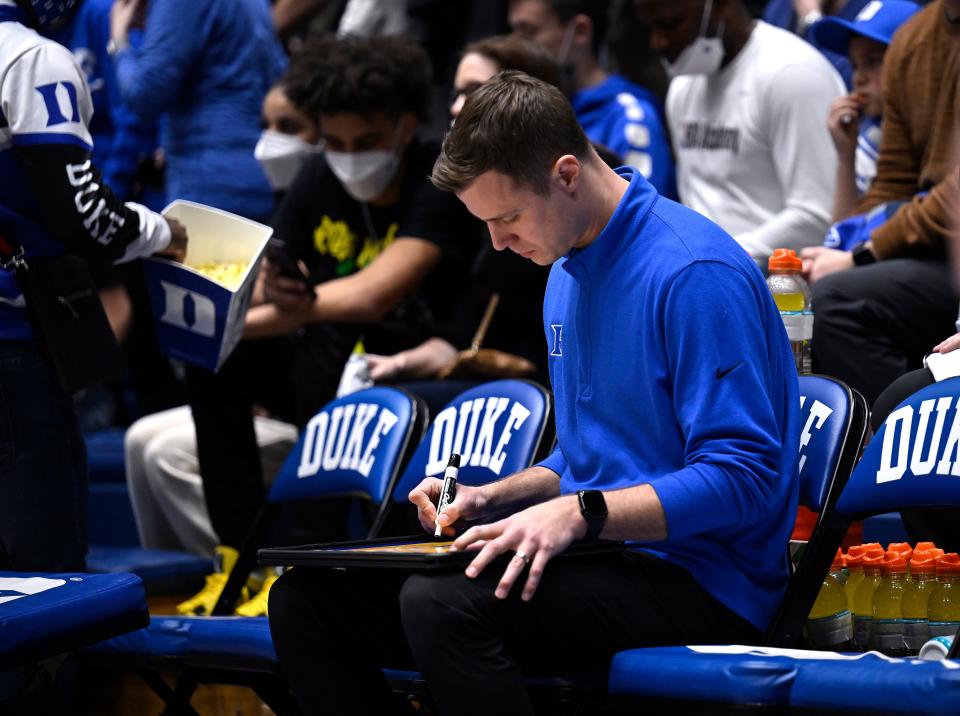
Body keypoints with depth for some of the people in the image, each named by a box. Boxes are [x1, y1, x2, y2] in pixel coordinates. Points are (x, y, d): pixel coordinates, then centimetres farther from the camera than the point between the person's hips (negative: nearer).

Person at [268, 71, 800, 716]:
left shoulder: (694, 272, -15)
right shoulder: (568, 274, 16)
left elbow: (742, 476, -20)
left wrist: (580, 513, -27)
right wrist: (491, 499, 8)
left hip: (696, 583, -9)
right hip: (600, 558, 9)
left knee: (443, 601, -35)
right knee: (306, 598, -4)